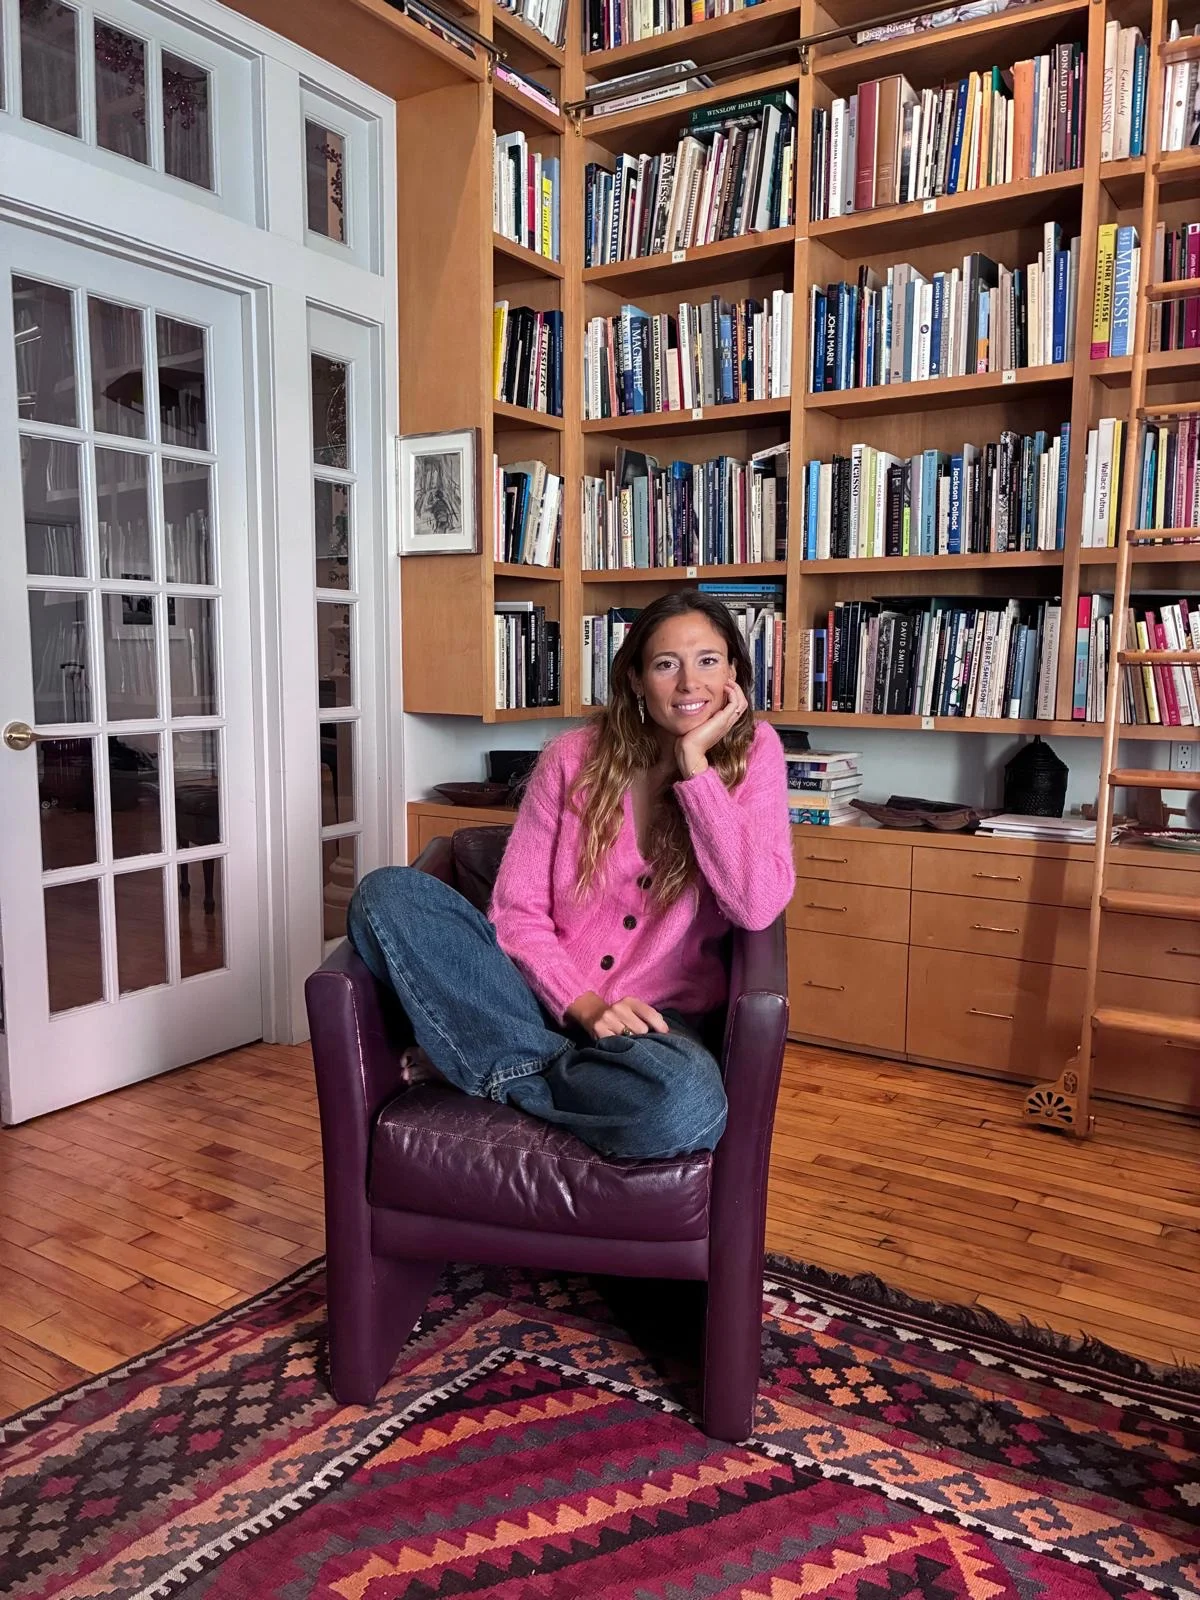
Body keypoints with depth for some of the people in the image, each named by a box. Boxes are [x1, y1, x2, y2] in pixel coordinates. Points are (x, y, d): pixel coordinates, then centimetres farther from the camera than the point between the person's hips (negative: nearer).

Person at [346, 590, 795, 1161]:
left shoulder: (752, 752, -1)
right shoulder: (574, 757, 0)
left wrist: (695, 765, -16)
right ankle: (543, 1070, -18)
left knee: (687, 1107, -38)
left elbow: (757, 908, -15)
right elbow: (516, 911, -3)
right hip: (540, 996, 1)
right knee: (387, 893, -21)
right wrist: (584, 1005, -19)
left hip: (656, 1017, -1)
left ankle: (514, 1075, -10)